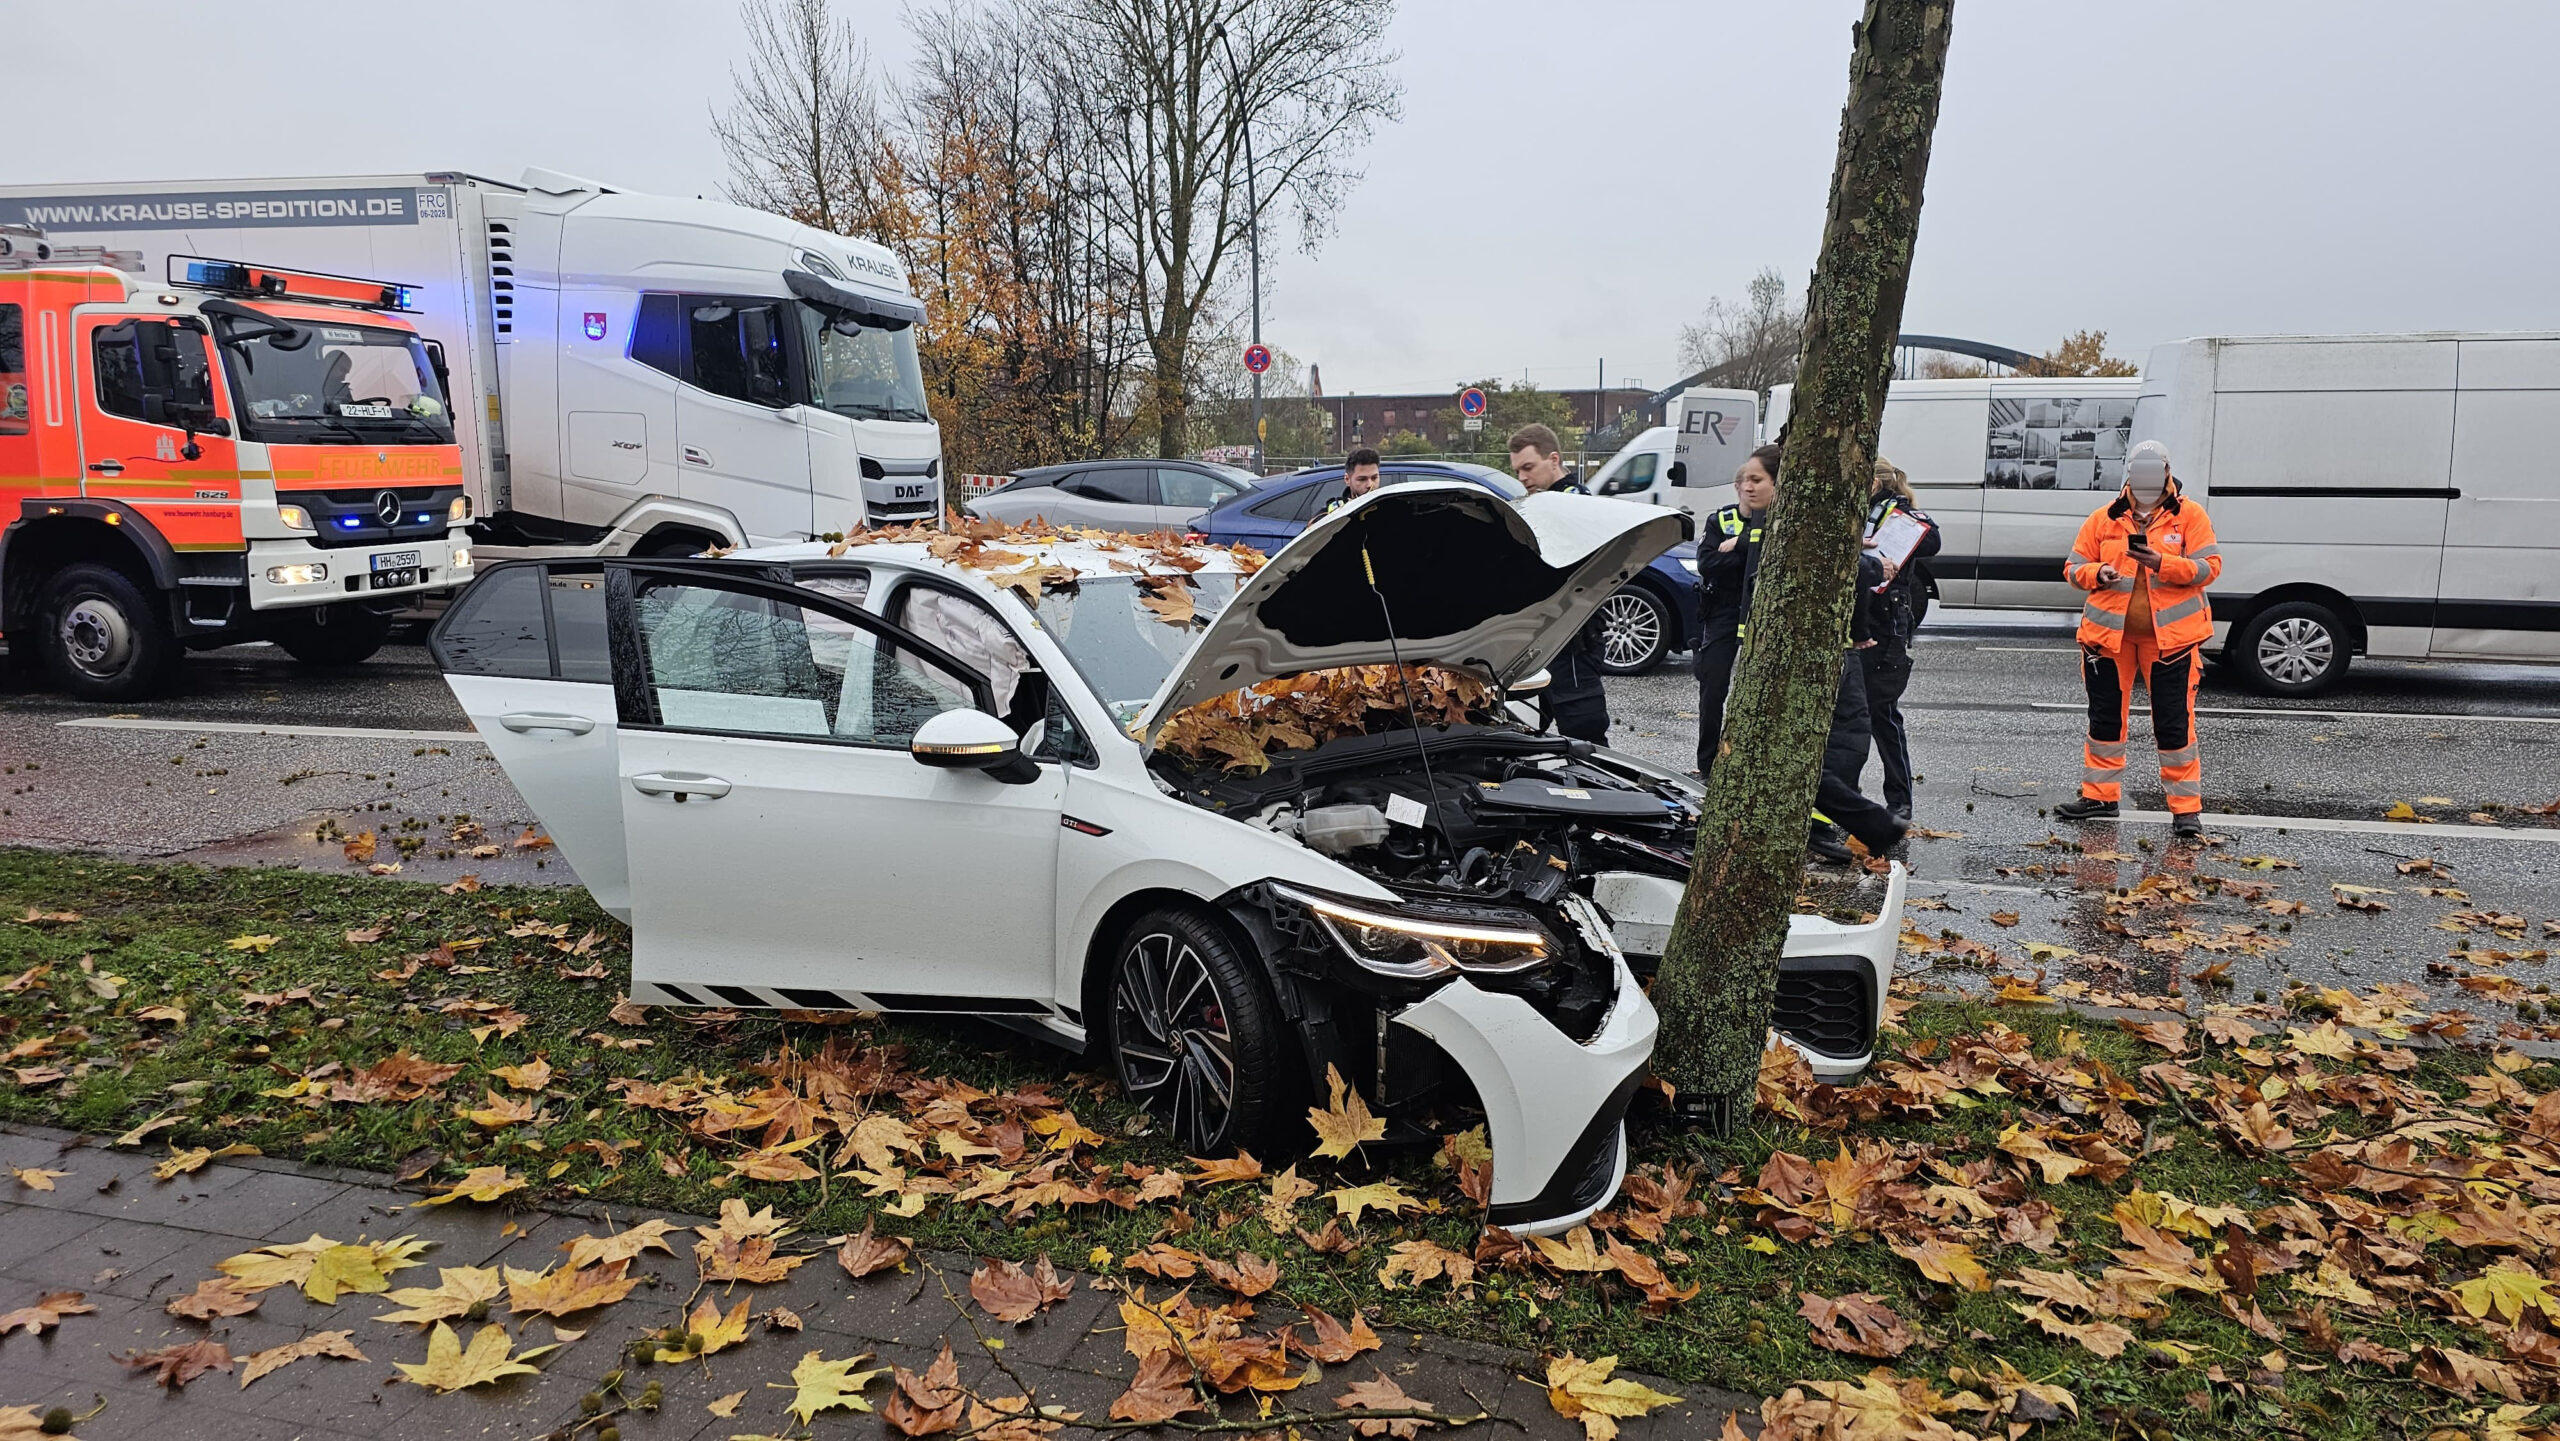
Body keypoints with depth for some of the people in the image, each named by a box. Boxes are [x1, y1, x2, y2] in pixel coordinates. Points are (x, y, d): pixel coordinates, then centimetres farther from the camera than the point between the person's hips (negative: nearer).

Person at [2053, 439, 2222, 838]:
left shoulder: (2189, 515, 2)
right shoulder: (2104, 518, 7)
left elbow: (2209, 566, -6)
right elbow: (2074, 567, 8)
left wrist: (2163, 564, -22)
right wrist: (2097, 574, -14)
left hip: (2170, 635, -2)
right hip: (2109, 631, 3)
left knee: (2174, 723, -2)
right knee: (2105, 717, 10)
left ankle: (2186, 807, 6)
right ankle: (2100, 796, 22)